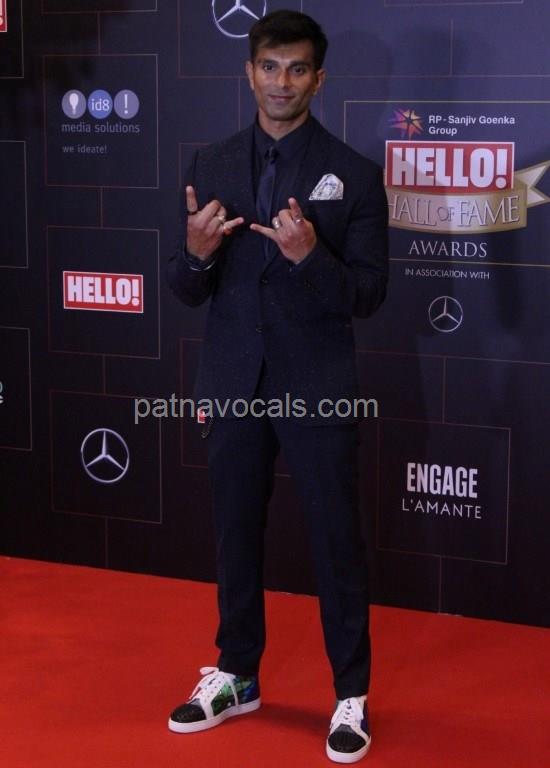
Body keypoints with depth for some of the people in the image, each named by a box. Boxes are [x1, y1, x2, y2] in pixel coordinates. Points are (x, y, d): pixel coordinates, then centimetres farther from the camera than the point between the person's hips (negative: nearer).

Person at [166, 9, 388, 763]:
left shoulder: (353, 174, -6)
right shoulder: (211, 166, 4)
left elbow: (368, 295, -9)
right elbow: (188, 290, 3)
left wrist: (309, 256, -26)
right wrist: (196, 252, -19)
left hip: (318, 388, -3)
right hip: (234, 384, 4)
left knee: (337, 541, 4)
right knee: (236, 534, 15)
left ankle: (351, 695, 18)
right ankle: (236, 676, 32)